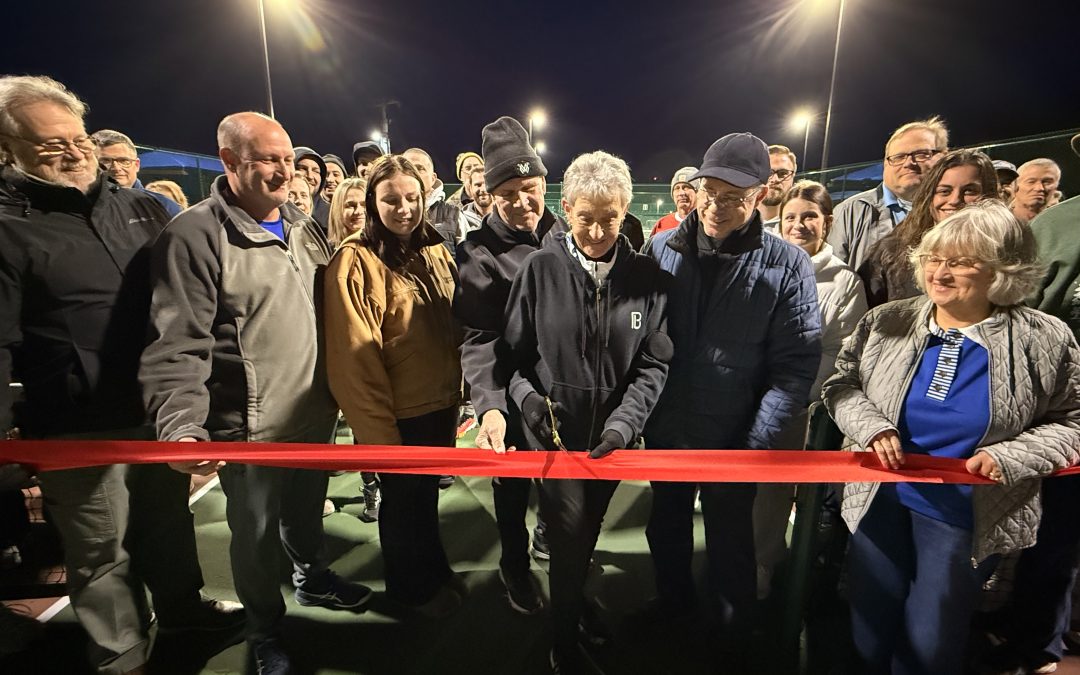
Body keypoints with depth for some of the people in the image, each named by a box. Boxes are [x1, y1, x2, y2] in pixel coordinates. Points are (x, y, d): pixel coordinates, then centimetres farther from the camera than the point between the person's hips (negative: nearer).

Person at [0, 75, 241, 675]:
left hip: (159, 411, 5)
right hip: (78, 433, -5)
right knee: (103, 553, 13)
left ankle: (183, 604, 46)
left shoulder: (139, 207, 6)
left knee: (170, 521, 23)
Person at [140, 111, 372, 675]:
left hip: (315, 413, 6)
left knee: (307, 511, 25)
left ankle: (312, 577, 52)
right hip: (251, 428, -5)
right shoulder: (194, 236, -16)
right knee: (256, 533, 15)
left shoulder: (303, 226, 6)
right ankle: (264, 627, 40)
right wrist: (181, 427, -32)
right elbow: (176, 347, -21)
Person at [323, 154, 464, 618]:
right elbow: (356, 359, -17)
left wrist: (457, 388, 8)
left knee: (427, 491, 24)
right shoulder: (356, 261, -16)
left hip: (442, 403, 6)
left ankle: (434, 570, 47)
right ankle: (411, 586, 41)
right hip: (398, 414, -5)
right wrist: (379, 430, -15)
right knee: (404, 499, 15)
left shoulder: (434, 251, 4)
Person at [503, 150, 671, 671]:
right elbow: (513, 351, -4)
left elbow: (654, 362, -6)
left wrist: (624, 421, -18)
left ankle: (574, 599, 54)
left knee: (588, 532, 22)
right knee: (569, 535, 3)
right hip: (555, 432, -2)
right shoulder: (540, 268, -10)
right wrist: (527, 397, -20)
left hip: (614, 436, 2)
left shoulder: (647, 276, -6)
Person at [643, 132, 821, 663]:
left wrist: (757, 442, -15)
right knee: (666, 528, 23)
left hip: (732, 439, -2)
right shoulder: (662, 248, -5)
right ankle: (674, 600, 52)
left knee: (730, 546, 17)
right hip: (665, 430, 3)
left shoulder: (787, 265, -12)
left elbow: (795, 365, -10)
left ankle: (733, 636, 44)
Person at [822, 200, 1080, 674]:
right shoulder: (885, 322, -7)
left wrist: (1009, 458, -17)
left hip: (966, 516, -1)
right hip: (881, 500, 2)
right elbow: (840, 385, 0)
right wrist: (872, 426, -18)